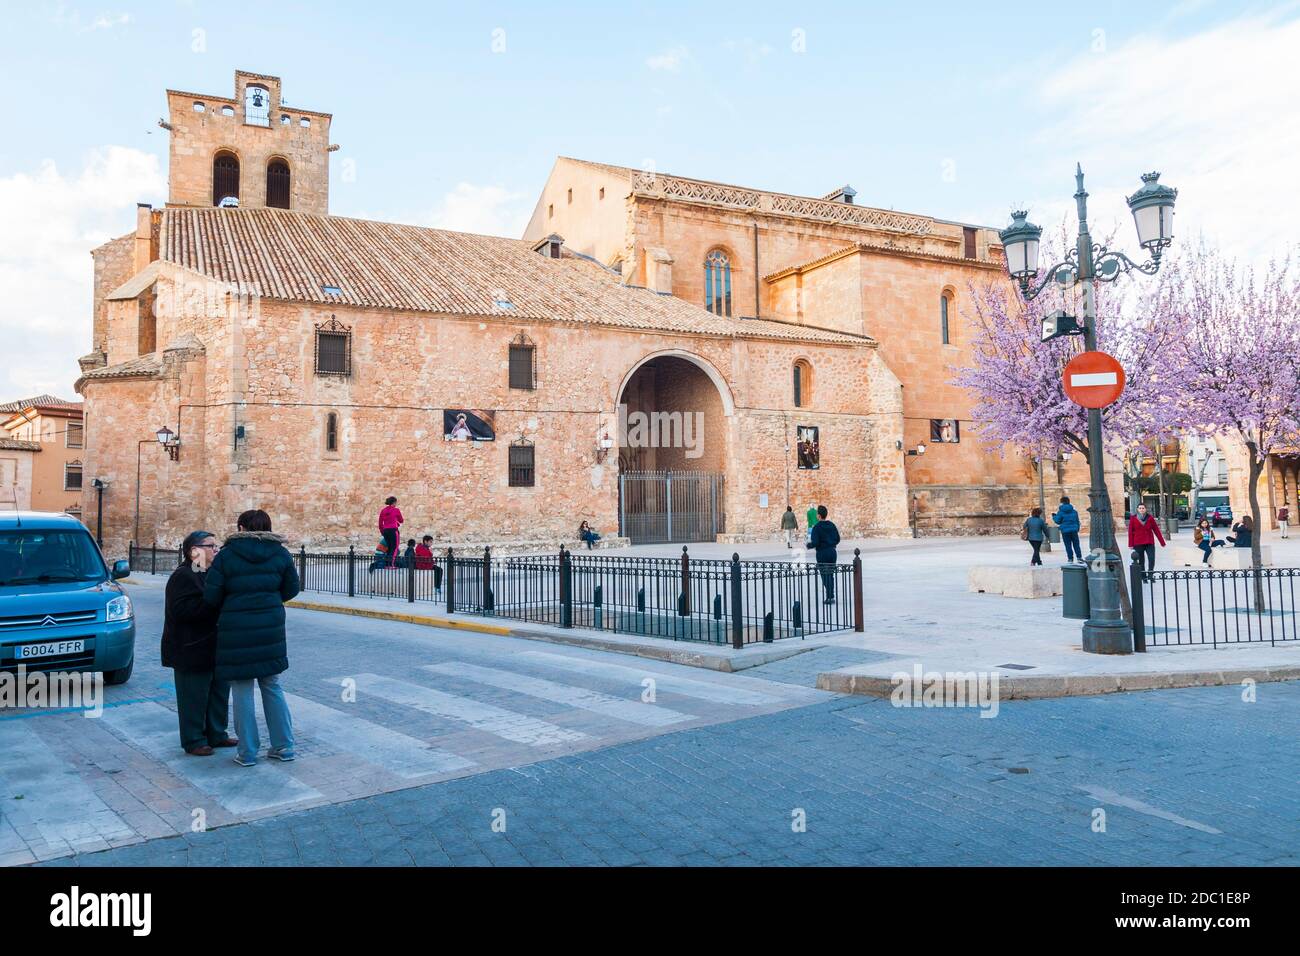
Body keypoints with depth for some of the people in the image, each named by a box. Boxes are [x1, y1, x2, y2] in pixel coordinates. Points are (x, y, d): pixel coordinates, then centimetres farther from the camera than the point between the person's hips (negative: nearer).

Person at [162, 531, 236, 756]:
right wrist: (212, 603, -26)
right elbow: (179, 610, -25)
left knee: (219, 693, 14)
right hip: (193, 651, -9)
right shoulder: (182, 576, -14)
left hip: (216, 649, 9)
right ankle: (194, 741, 11)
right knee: (194, 698, 0)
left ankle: (217, 734, 26)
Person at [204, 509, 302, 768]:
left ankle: (247, 752, 12)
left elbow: (211, 596, -7)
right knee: (272, 686, 15)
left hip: (236, 630, -3)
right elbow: (291, 589, 7)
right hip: (271, 629, 3)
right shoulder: (280, 554, 2)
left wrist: (228, 607, 14)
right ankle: (283, 746, 17)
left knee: (242, 690, 6)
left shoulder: (227, 555, -7)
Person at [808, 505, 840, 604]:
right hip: (832, 551, 6)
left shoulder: (817, 527, -13)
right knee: (831, 575, 14)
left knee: (825, 576, 1)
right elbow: (837, 539, 9)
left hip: (822, 553, -6)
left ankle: (829, 597, -1)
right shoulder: (832, 525, 5)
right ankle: (831, 596, 15)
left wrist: (808, 544, 1)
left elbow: (815, 542, -18)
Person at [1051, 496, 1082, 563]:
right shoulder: (1074, 511, 5)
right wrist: (1077, 529, 23)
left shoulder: (1060, 512, -7)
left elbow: (1058, 521, -5)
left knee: (1068, 545, 3)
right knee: (1076, 544, 8)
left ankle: (1070, 558, 1)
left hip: (1065, 531, -3)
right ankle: (1079, 557, 3)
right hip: (1074, 530, 3)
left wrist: (1054, 516, 14)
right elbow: (1077, 521, 12)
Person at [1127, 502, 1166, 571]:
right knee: (1141, 560, 2)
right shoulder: (1133, 519, 2)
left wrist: (1162, 542, 7)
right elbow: (1130, 532, 3)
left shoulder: (1150, 518, 5)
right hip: (1138, 544, -1)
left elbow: (1156, 530, 7)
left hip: (1149, 543, 1)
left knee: (1152, 559, -12)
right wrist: (1131, 544, -1)